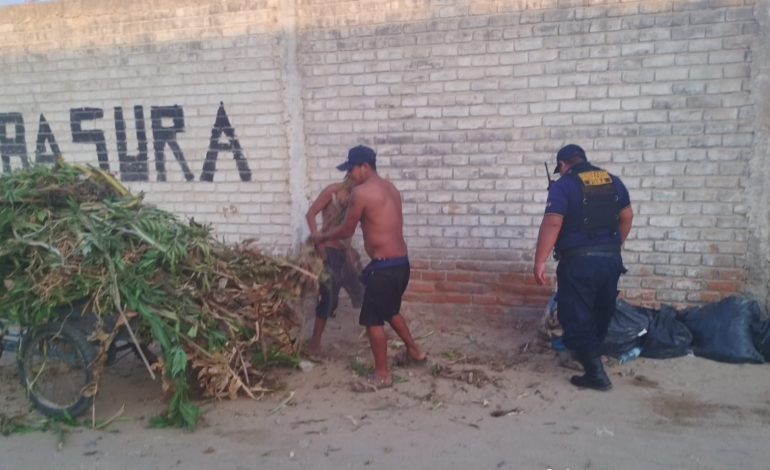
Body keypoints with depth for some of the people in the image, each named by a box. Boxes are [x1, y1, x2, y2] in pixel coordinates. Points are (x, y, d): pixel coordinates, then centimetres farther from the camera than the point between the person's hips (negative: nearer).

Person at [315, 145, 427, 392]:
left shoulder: (361, 192, -13)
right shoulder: (390, 188, 13)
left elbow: (346, 231, -4)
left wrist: (323, 237, 12)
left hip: (384, 266, -9)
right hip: (401, 262, 9)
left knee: (373, 320, 3)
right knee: (390, 311, 28)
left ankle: (382, 375, 14)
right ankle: (414, 352, 42)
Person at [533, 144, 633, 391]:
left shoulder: (563, 185, -9)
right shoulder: (613, 181, 10)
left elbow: (552, 224, -18)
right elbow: (627, 218, 16)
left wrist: (540, 262, -16)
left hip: (579, 262, -7)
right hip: (611, 259, 7)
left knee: (577, 318, 1)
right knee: (601, 313, 21)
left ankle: (596, 373, 1)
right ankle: (590, 352, 38)